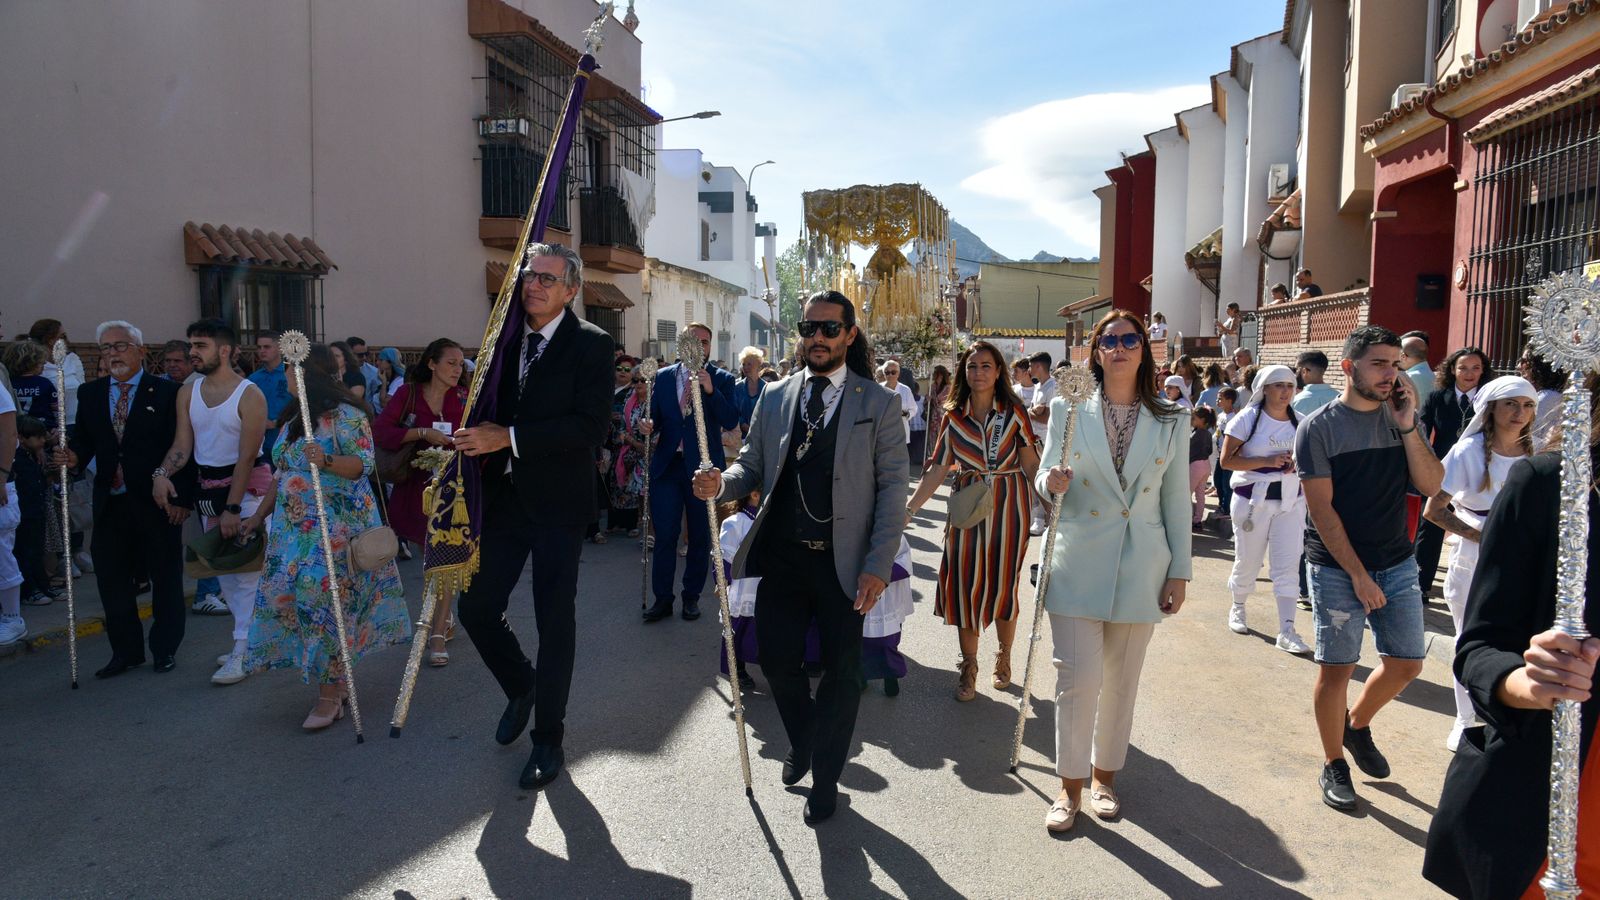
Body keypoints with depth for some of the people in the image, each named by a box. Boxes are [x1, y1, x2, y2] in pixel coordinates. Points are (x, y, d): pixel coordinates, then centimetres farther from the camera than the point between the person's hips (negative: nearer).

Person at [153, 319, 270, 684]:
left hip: (247, 485, -7)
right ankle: (247, 640, 26)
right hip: (206, 487, 7)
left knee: (247, 570, -8)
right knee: (223, 570, 13)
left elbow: (247, 456, -16)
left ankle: (244, 653, -3)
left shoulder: (250, 395, -13)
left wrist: (232, 508, -20)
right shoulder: (187, 393, 5)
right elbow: (182, 443, 1)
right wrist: (162, 474, -20)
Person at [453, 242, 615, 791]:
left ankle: (548, 739, 19)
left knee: (555, 622, 4)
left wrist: (510, 436, -22)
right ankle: (521, 688, 36)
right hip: (504, 498, 5)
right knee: (476, 607, 7)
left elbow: (593, 426, -19)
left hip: (558, 503, -5)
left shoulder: (591, 345, -8)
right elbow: (491, 413, 18)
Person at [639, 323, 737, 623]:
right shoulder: (663, 377, 8)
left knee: (700, 536, 8)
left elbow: (731, 421, -11)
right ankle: (662, 598, 11)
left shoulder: (721, 379, 1)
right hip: (667, 464, 1)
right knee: (664, 535, 1)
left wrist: (711, 390, -22)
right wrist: (649, 426, -11)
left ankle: (692, 596, 21)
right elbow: (656, 417, 11)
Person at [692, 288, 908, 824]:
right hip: (782, 555, 3)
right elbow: (753, 467, 10)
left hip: (843, 561, -3)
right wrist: (722, 483, -14)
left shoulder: (879, 404, -3)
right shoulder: (775, 399, 7)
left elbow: (892, 486, -6)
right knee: (777, 659, 7)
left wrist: (878, 564, -13)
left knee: (841, 671, 8)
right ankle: (802, 745, 38)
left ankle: (825, 777, 29)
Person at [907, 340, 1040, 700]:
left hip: (1009, 506, -1)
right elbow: (939, 469, 3)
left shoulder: (1015, 411, 0)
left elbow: (1030, 464, 1)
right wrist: (909, 508, -3)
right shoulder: (953, 415, 5)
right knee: (964, 582, -1)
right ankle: (969, 667, 14)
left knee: (1003, 583, 5)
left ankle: (1004, 659, 26)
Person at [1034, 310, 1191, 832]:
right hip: (1079, 563, -1)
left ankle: (1105, 774, 29)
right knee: (1078, 678, -5)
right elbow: (1046, 478, 6)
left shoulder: (1171, 423, 4)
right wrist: (1050, 484, -18)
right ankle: (1070, 786, 11)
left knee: (1121, 681, 11)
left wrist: (1179, 572, 5)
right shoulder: (1069, 411, 1)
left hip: (1141, 568, 2)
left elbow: (1177, 503, 7)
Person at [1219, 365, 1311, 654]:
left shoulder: (1299, 421, 6)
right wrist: (1267, 461, -20)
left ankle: (1287, 631, -4)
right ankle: (1237, 609, 34)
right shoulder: (1248, 418, -6)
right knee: (1248, 560, 8)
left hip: (1290, 501, 3)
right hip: (1253, 500, -3)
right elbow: (1226, 460, -11)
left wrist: (1297, 463, -6)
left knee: (1287, 564, -3)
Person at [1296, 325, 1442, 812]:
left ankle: (1357, 724, 35)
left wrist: (1407, 427, -13)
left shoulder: (1400, 418, 5)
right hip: (1338, 569, -5)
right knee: (1336, 668, 1)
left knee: (1406, 662, 9)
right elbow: (1321, 509, -12)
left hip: (1397, 563, 5)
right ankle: (1334, 766, 19)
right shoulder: (1319, 427, -9)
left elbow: (1431, 485, -3)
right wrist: (1357, 575, -14)